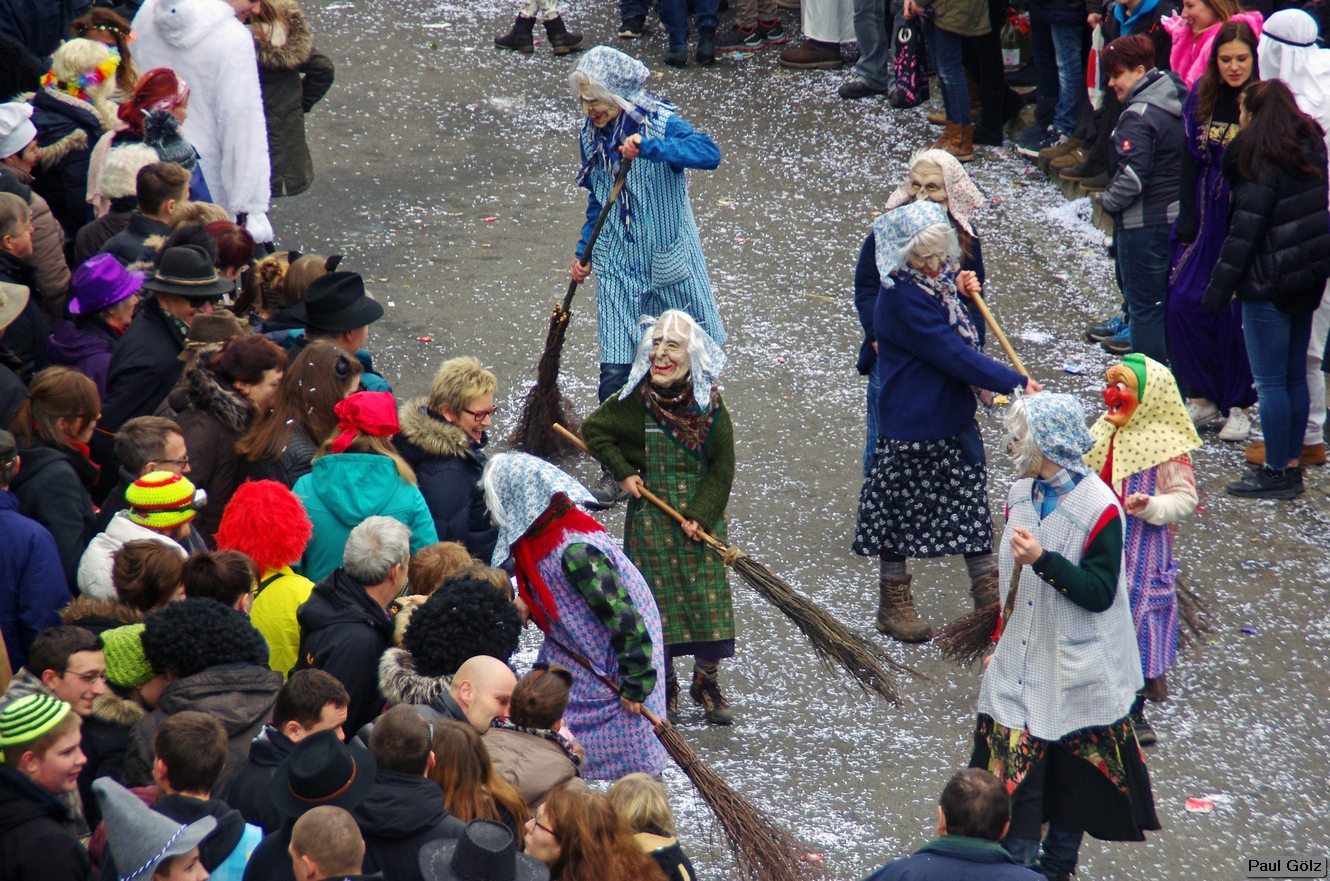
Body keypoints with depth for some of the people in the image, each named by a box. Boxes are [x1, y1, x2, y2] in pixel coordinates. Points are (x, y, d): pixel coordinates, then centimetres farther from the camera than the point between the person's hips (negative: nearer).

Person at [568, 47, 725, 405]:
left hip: (666, 256, -3)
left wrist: (650, 147, -41)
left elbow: (709, 153, -32)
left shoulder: (660, 123, -14)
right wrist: (583, 252, 12)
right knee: (615, 372, -6)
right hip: (617, 265, 3)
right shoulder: (592, 134, 2)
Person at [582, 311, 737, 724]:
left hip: (701, 515, 1)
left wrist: (701, 515, -12)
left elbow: (722, 468, -3)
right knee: (658, 598, 4)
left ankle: (706, 682, 20)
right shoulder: (636, 402, -11)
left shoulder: (708, 405, -9)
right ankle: (663, 687, 20)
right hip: (650, 515, -1)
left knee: (709, 593, 2)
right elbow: (593, 430, 5)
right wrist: (622, 472, -5)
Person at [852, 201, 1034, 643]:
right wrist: (1016, 383, -23)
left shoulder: (943, 277, 3)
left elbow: (971, 337, 11)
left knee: (972, 506, 13)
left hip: (956, 416, 8)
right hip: (912, 427, -8)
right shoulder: (903, 297, -23)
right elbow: (953, 354, -26)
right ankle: (893, 604, 23)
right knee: (903, 510, 8)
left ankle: (990, 599, 22)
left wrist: (967, 298, -8)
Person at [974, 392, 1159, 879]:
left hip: (1074, 672, -5)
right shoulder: (1020, 494, 2)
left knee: (1073, 775, 9)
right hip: (1019, 665, 5)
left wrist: (1043, 560, -31)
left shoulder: (1099, 509, -18)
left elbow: (1099, 593, -21)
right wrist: (999, 641, 20)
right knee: (1013, 765, 2)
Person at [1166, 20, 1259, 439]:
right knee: (1183, 303, 1)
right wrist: (1187, 221, 2)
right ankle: (1203, 397, 17)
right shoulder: (1202, 98, 4)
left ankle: (1238, 405, 15)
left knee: (1237, 312, -1)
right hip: (1207, 214, 5)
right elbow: (1191, 160, 7)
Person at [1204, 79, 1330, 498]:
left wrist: (1219, 288, -12)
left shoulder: (1263, 161, -16)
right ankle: (1292, 464, 20)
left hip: (1269, 282, -9)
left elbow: (1245, 230, -17)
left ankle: (1277, 473, 0)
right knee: (1295, 376, 14)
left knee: (1270, 382, -3)